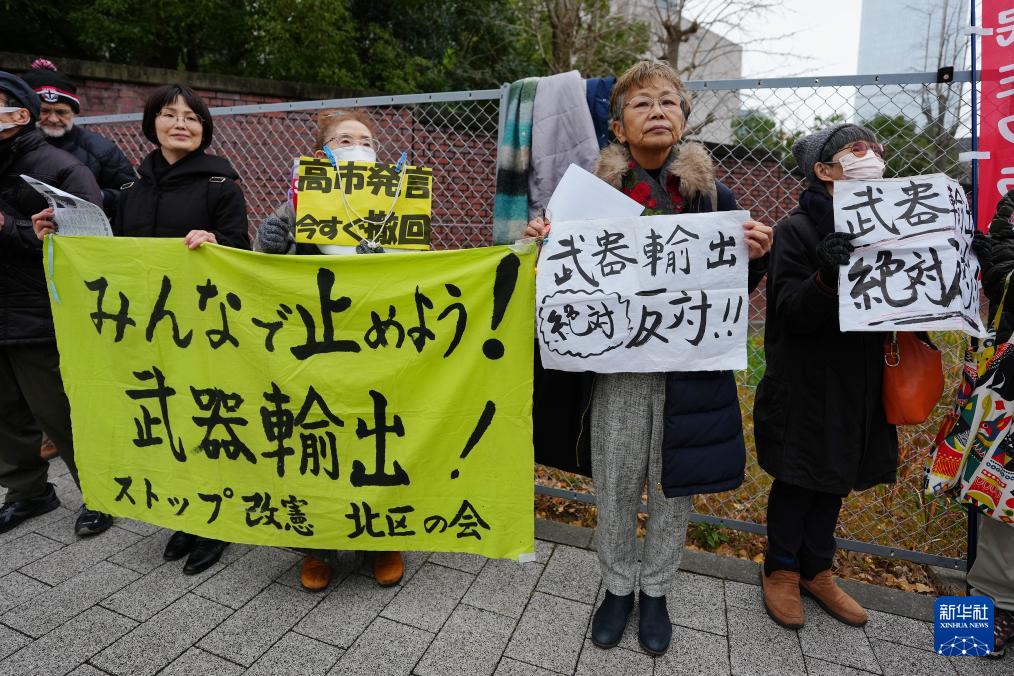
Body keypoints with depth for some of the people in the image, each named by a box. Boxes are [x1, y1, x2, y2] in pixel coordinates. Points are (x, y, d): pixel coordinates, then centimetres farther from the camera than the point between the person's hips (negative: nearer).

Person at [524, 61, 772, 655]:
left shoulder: (713, 196, 1)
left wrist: (755, 256, -13)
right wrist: (549, 244, -13)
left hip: (690, 367, 1)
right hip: (616, 365, 0)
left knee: (673, 486, 13)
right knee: (615, 486, 11)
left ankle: (656, 592, 38)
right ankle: (618, 588, 37)